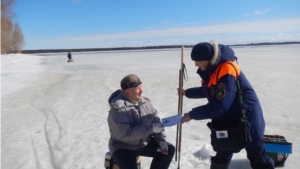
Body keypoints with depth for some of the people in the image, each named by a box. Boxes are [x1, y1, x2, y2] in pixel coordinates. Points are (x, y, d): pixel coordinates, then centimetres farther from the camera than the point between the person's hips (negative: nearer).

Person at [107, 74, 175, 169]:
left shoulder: (145, 102, -3)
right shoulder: (118, 109, -26)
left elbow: (156, 121, 2)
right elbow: (126, 134, -31)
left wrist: (161, 140, -12)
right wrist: (151, 128, -30)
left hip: (144, 143, 7)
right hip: (123, 148, -6)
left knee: (169, 150, 3)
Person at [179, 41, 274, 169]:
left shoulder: (227, 70, -29)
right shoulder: (211, 69, -1)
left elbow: (219, 106, -32)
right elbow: (206, 91, 18)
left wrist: (192, 115, -26)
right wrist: (187, 92, 15)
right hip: (227, 119, 8)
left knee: (257, 156, 10)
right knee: (221, 156, 18)